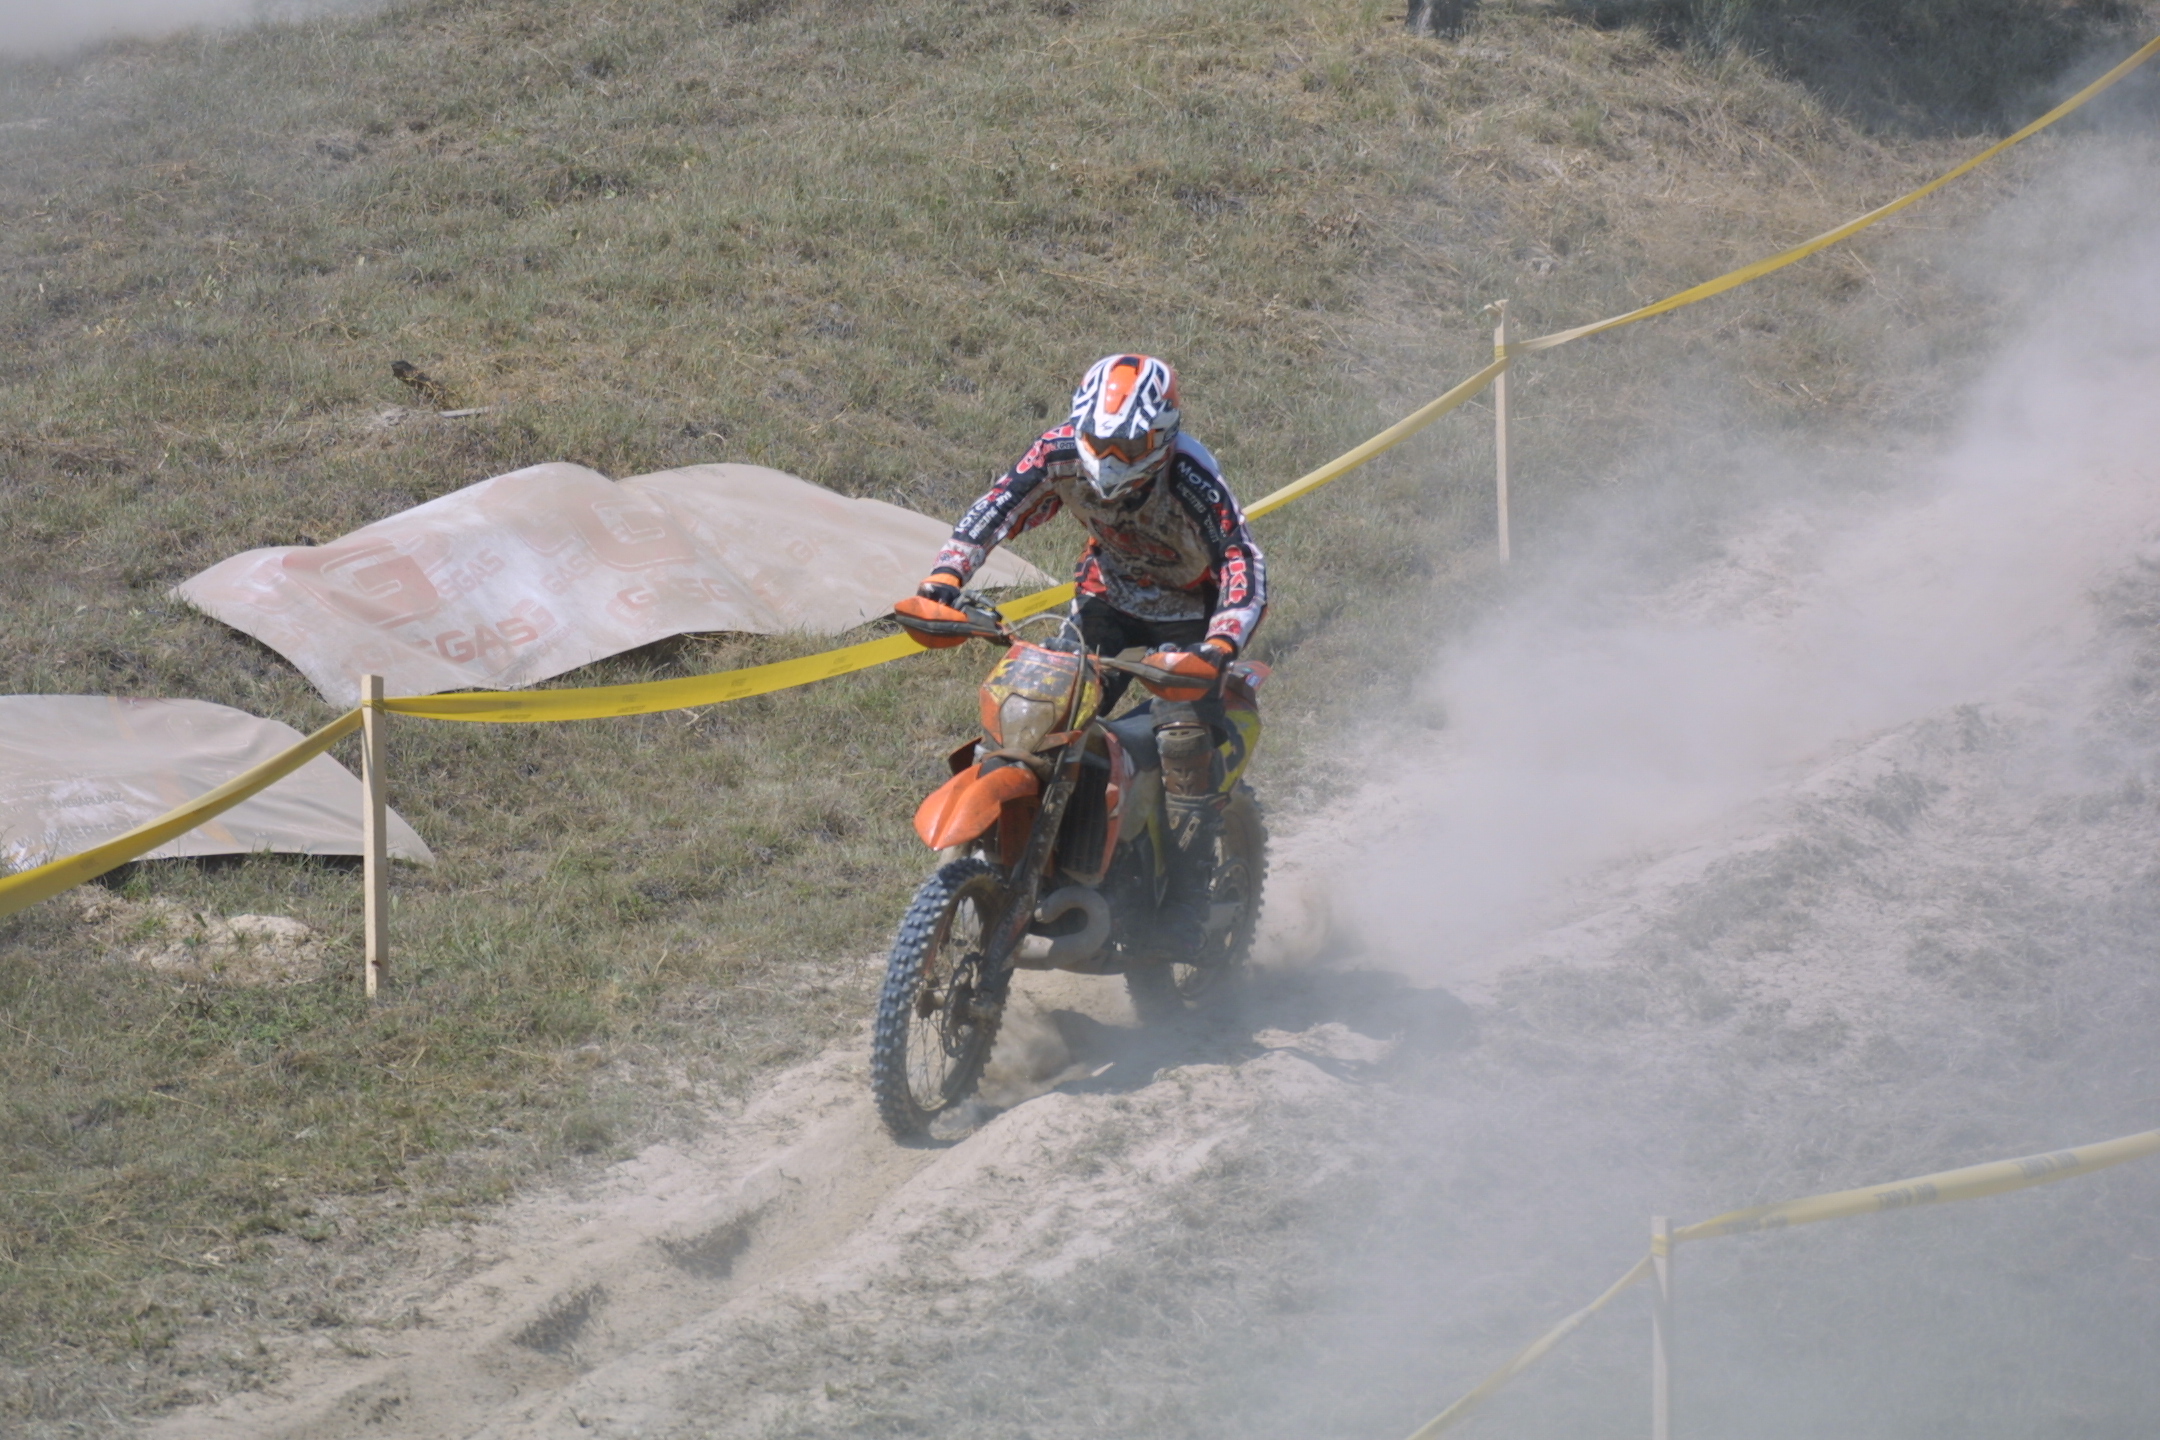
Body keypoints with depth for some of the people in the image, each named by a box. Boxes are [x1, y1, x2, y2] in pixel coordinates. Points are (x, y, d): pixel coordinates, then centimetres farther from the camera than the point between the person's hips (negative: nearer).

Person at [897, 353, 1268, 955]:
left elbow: (1244, 568, -38)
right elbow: (993, 511, -22)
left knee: (1186, 735, -24)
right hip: (1107, 598, 4)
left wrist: (1217, 649, -56)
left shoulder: (1192, 481, -33)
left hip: (1187, 613, -4)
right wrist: (941, 583, -39)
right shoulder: (1062, 454, -21)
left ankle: (1186, 898, -16)